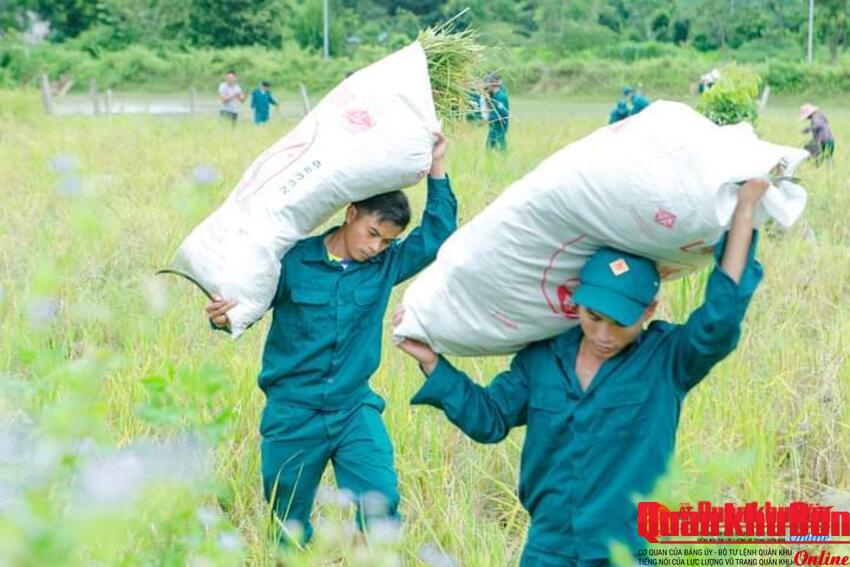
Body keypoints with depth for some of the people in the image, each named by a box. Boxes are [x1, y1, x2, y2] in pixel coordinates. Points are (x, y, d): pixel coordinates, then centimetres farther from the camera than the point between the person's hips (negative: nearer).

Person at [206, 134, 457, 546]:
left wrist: (437, 169, -3)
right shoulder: (294, 260, -8)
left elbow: (438, 233, 3)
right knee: (290, 525, 8)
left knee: (380, 508, -15)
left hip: (355, 411, 2)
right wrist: (225, 316, -23)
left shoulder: (387, 264, 2)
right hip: (293, 415, -2)